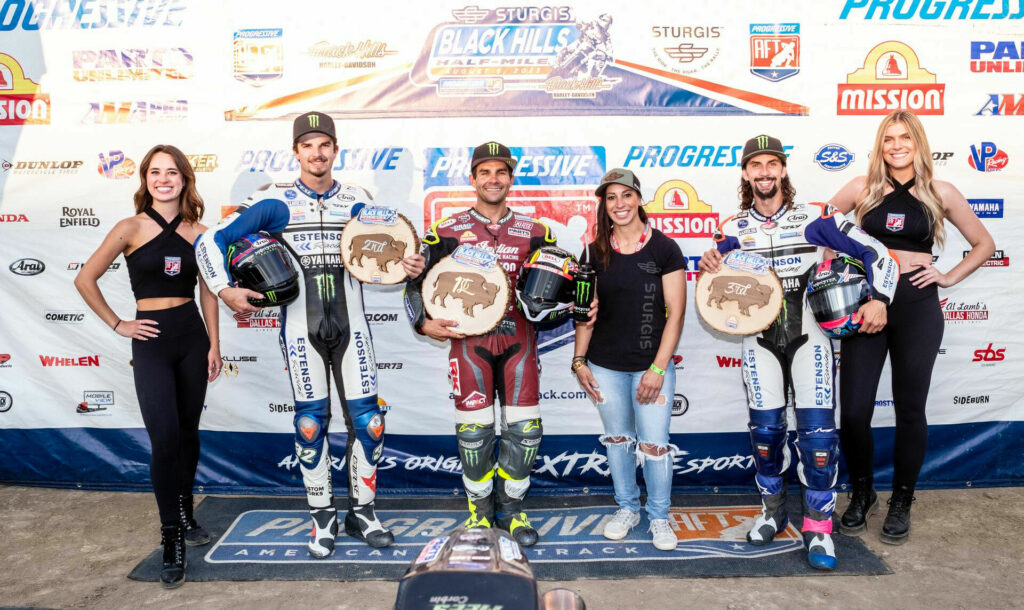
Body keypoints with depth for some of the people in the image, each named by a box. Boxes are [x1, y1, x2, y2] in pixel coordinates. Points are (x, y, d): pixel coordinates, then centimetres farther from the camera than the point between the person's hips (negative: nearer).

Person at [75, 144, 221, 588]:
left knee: (188, 433, 12)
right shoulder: (131, 228, -4)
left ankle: (184, 514, 30)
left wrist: (214, 345, 6)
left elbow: (207, 292, 9)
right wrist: (118, 325, 0)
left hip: (193, 339, 3)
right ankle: (172, 541, 3)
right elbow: (85, 280, 1)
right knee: (165, 439, -9)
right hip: (152, 343, -3)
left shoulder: (198, 232, 4)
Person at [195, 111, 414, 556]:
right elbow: (211, 241, -1)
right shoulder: (275, 201, 0)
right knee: (311, 421, 5)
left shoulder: (357, 200, 7)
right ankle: (322, 516, 21)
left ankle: (361, 511, 19)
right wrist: (225, 290, -11)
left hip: (350, 324, 2)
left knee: (367, 418, 1)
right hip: (301, 327, -2)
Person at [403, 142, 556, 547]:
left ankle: (510, 508, 22)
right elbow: (417, 281, 8)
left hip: (518, 339, 2)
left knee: (524, 428, 1)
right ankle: (480, 508, 23)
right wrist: (423, 322, -5)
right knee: (474, 429, 1)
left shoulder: (533, 232, 9)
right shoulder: (449, 231, 4)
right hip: (469, 339, -1)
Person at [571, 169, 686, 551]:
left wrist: (658, 368, -12)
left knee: (654, 444, -1)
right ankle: (627, 508, 34)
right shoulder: (595, 253, 3)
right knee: (617, 439, 15)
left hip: (651, 365, -3)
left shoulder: (663, 248, -5)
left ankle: (659, 517, 21)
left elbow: (675, 314, -7)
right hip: (605, 366, 3)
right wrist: (579, 360, 3)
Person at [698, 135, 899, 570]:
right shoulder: (733, 229, 4)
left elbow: (875, 253, -3)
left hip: (808, 337, -2)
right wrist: (708, 268, -15)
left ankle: (818, 526, 11)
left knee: (818, 432, -6)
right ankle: (773, 510, 28)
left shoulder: (814, 218, -3)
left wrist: (878, 300, -17)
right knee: (765, 429, 4)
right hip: (760, 341, 2)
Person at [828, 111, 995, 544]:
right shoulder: (862, 188, 3)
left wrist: (949, 278, 1)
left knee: (909, 410, 7)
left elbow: (984, 244, 12)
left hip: (916, 306, 0)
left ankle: (901, 502, 25)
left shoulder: (940, 193, 4)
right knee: (853, 410, -2)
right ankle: (861, 494, 22)